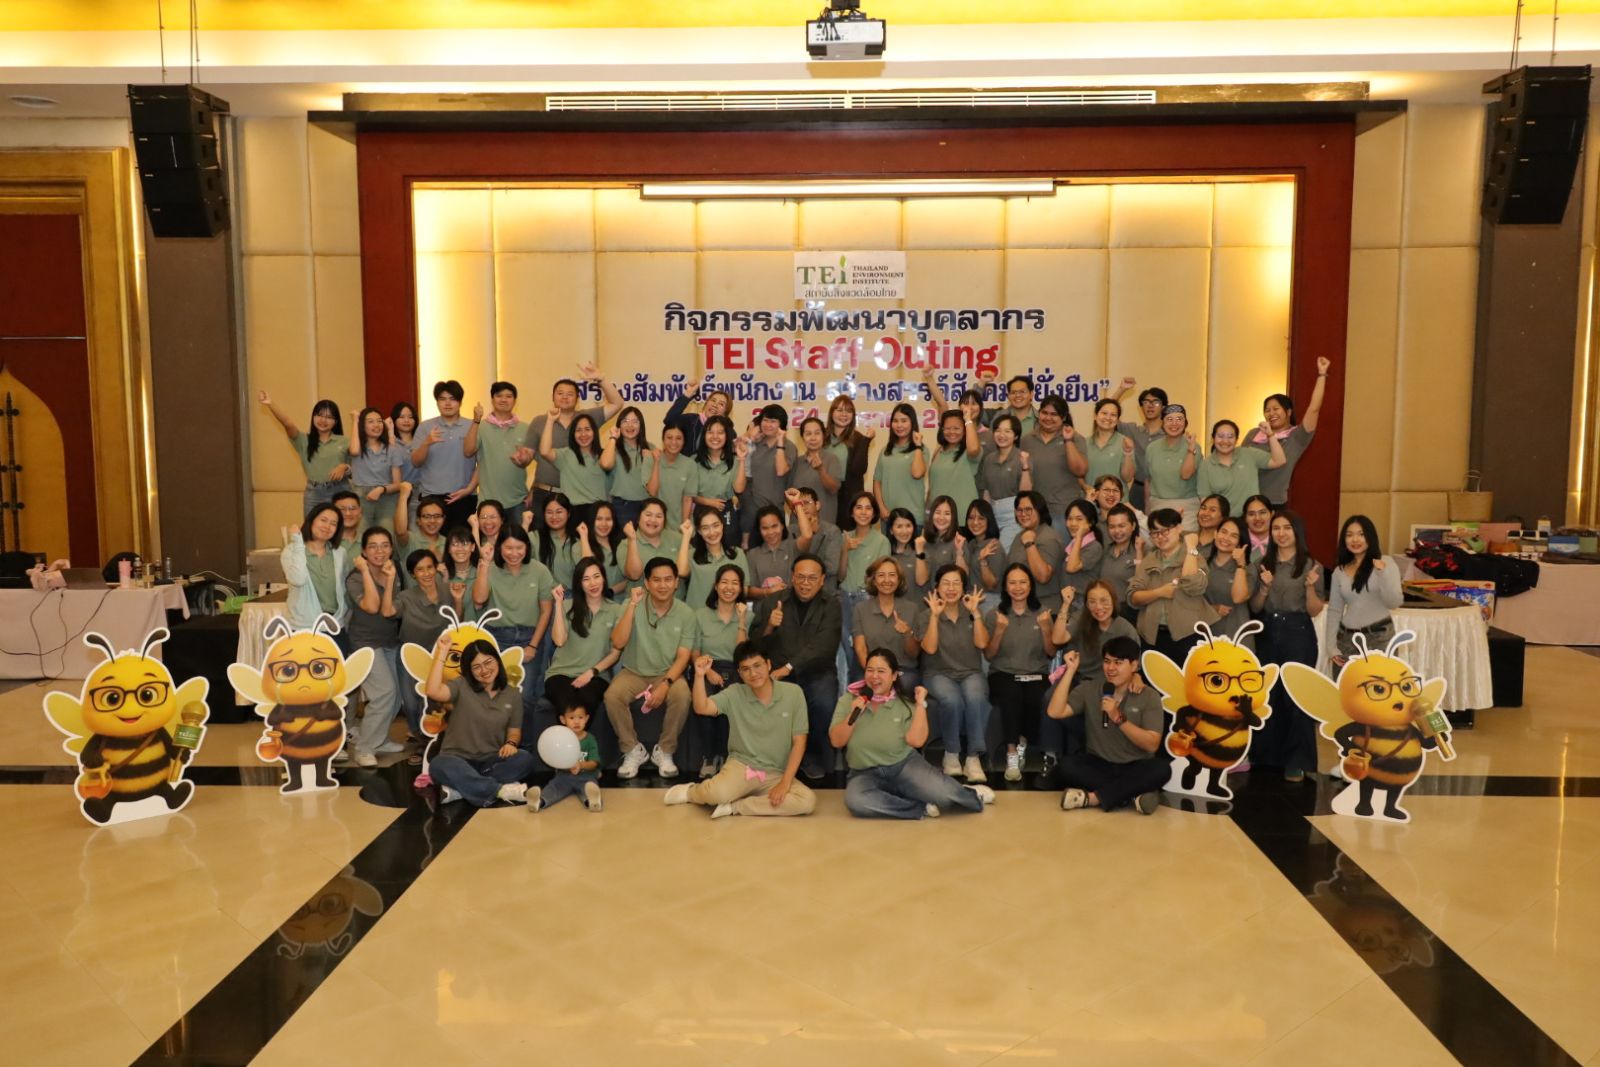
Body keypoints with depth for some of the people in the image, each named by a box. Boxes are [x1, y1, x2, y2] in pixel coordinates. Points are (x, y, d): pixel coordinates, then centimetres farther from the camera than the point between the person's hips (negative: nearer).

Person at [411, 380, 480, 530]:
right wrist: (427, 443, -15)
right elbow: (416, 462, 2)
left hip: (464, 497, 0)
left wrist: (470, 488, -6)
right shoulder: (425, 427, 7)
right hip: (431, 496, 0)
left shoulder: (472, 427, 5)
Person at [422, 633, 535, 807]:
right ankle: (502, 790, -34)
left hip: (492, 761, 3)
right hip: (459, 760, -2)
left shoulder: (512, 697, 10)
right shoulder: (461, 686, 0)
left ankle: (461, 789, -31)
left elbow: (514, 732, 10)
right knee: (439, 765, -37)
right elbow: (432, 692, -19)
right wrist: (442, 652, -18)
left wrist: (511, 743, -15)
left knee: (524, 759, -29)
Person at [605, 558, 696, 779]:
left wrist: (665, 684, -24)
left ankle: (664, 751, -9)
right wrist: (633, 606, -24)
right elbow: (617, 643, -17)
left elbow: (683, 657, -7)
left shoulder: (686, 613, -4)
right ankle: (633, 750, -7)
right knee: (612, 695, -30)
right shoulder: (631, 605, -6)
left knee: (682, 696, -32)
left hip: (668, 673, 0)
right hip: (633, 672, 0)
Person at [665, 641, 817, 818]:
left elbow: (799, 742, -4)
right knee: (716, 794, -34)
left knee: (808, 801, -28)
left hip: (776, 773, 1)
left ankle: (733, 807, -16)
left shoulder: (792, 693, -5)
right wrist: (700, 675, -28)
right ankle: (692, 792, 6)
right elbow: (701, 708, -14)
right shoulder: (734, 694, -1)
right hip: (741, 765, -1)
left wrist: (785, 782, -12)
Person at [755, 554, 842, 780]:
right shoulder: (772, 602, 8)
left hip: (817, 672, 0)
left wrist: (788, 668, -23)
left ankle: (816, 759, -3)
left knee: (824, 704, -31)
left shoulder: (831, 605, 2)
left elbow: (823, 647, -12)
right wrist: (768, 627, -16)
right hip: (777, 673, 1)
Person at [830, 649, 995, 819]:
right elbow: (836, 741, -5)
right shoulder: (848, 700, 0)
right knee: (855, 801, -35)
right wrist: (852, 714, -19)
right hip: (866, 774, 0)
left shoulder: (904, 704, -1)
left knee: (942, 793, -26)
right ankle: (922, 809, -20)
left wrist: (921, 704, -16)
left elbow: (916, 740, -15)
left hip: (905, 764, 0)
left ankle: (973, 796, 11)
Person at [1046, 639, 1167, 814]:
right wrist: (1070, 670, -12)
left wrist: (1118, 718, -21)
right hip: (1098, 766, 1)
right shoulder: (1088, 690, 3)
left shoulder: (1149, 697, -2)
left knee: (1162, 768, -31)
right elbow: (1055, 712, -12)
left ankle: (1092, 798, -25)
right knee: (1067, 764, -28)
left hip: (1135, 769, -1)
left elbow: (1152, 745, -11)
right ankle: (1132, 794, -24)